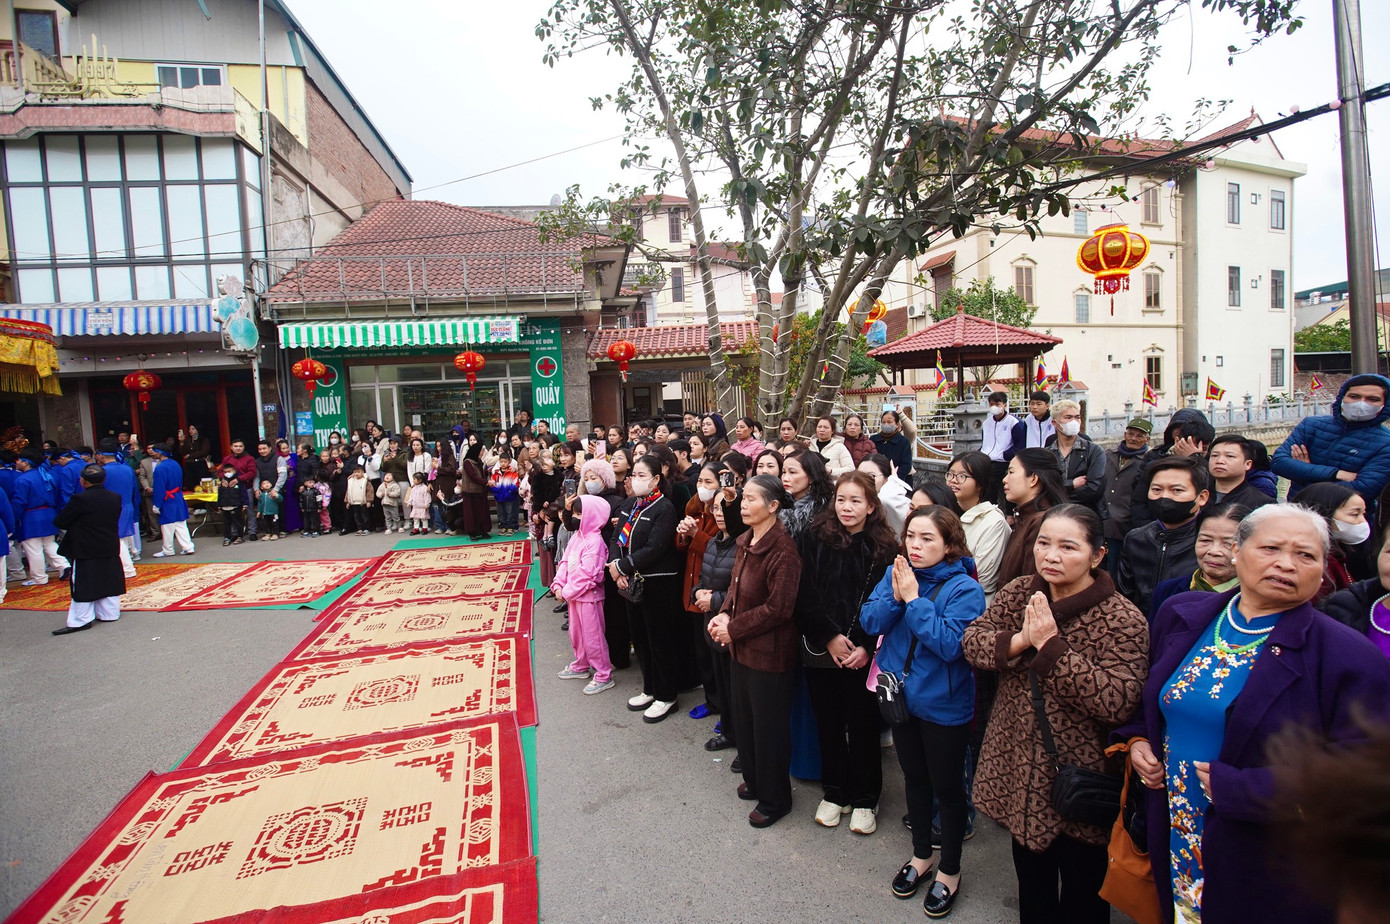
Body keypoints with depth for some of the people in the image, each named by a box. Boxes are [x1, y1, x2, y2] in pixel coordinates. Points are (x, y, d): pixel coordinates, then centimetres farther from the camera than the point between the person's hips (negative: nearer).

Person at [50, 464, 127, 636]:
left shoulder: (80, 499, -16)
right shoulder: (115, 498, 0)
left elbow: (59, 522, -9)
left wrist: (74, 527, 10)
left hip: (85, 551, -5)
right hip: (110, 549, 5)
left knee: (83, 585, 1)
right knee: (108, 582, 14)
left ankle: (81, 620, 4)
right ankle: (109, 614, 21)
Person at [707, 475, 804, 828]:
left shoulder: (783, 550, -23)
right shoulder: (745, 541, 5)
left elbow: (777, 608, -24)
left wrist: (734, 627, -17)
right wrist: (724, 615, -4)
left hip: (770, 652, -8)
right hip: (741, 647, 9)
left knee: (769, 727, 8)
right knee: (744, 717, 22)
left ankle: (774, 798, 28)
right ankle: (754, 779, 43)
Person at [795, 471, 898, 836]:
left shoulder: (884, 547, -5)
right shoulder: (815, 538, -3)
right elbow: (805, 594, -6)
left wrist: (866, 647, -13)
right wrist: (830, 636, -12)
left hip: (862, 653, -1)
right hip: (820, 649, 1)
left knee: (862, 725, 9)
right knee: (828, 722, 14)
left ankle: (864, 799, 29)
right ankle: (833, 793, 33)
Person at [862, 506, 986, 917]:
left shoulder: (964, 589, -19)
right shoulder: (895, 574, -5)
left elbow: (950, 644, -28)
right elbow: (870, 622, -8)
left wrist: (914, 599, -29)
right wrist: (895, 596, -24)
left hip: (944, 706, -5)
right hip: (901, 696, 5)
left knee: (947, 787, 13)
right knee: (914, 778, 23)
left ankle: (949, 871, 36)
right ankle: (921, 855, 45)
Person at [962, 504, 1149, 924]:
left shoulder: (1123, 620, -19)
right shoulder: (1018, 592, -4)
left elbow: (1117, 702, -28)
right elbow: (972, 640, -5)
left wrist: (1051, 646, -29)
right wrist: (1019, 641, -23)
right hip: (1021, 769, 4)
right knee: (1031, 878, 26)